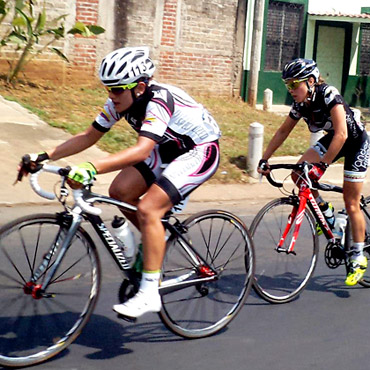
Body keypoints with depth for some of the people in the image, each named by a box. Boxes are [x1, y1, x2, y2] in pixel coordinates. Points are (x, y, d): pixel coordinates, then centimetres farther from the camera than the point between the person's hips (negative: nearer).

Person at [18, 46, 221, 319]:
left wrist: (92, 168, -56)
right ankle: (157, 241, 17)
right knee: (120, 191, -8)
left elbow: (141, 150, -46)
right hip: (169, 150, 8)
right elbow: (89, 137, -3)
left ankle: (149, 294, -17)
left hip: (200, 151, -8)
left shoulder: (158, 100, -32)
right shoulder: (120, 102, -8)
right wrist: (44, 157, -13)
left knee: (147, 209, -23)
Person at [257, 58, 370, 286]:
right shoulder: (302, 104, -10)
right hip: (331, 139, 7)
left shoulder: (329, 96, -31)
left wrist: (322, 164, -44)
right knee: (299, 174, -16)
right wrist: (265, 159, -7)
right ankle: (323, 210, 11)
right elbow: (283, 131, 0)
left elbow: (341, 134, -39)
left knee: (351, 204, -6)